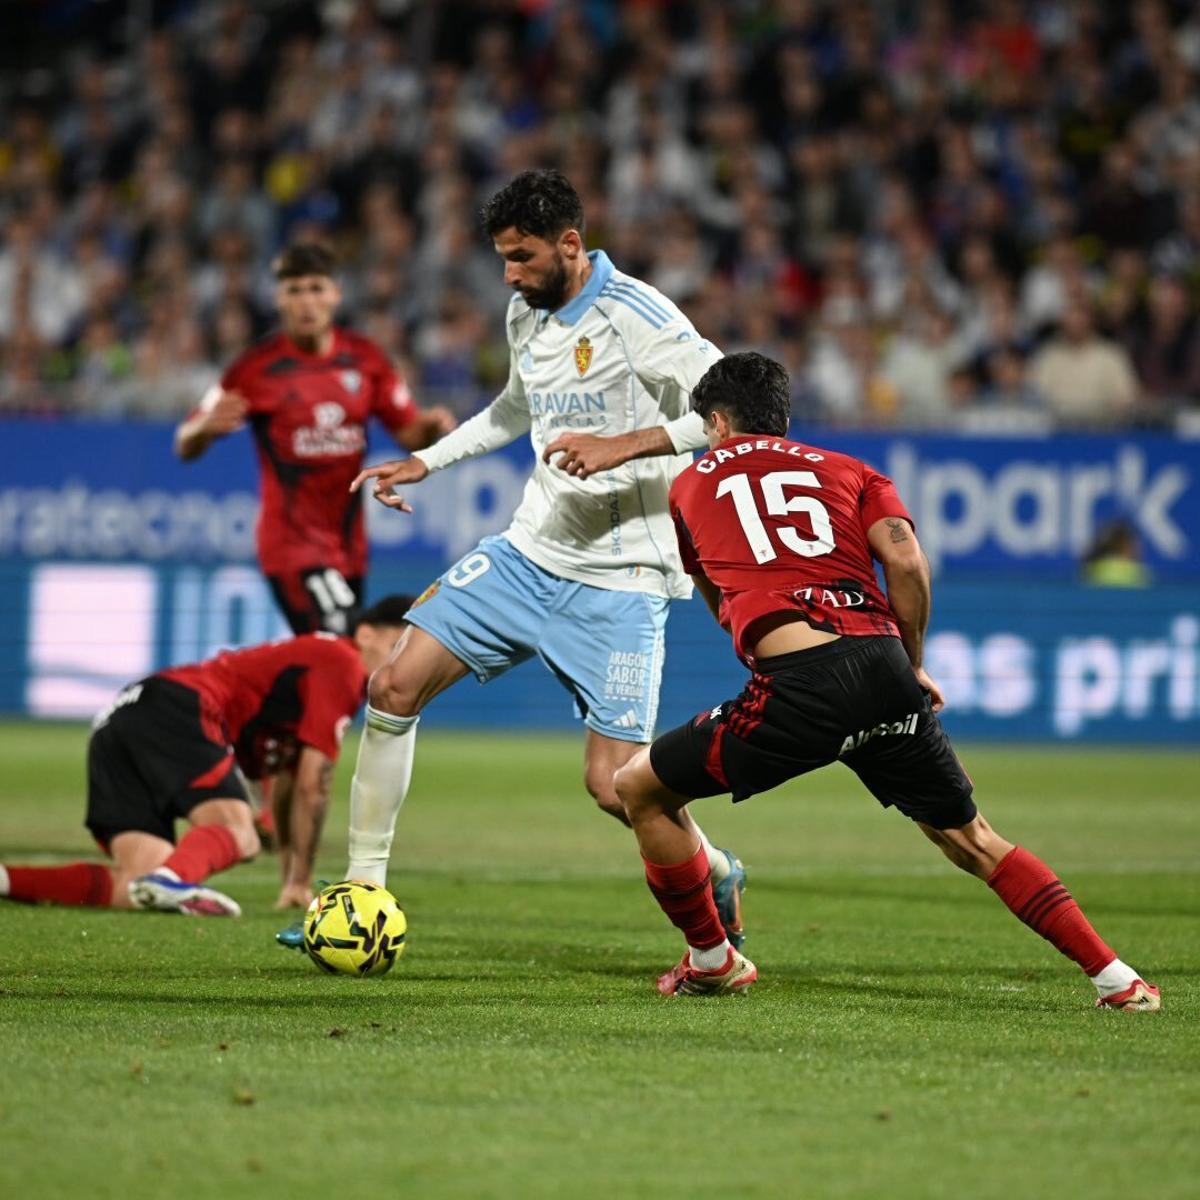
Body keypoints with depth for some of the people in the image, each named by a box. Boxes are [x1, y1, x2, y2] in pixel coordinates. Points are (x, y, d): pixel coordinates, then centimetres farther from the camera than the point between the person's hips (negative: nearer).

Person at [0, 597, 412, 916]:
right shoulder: (342, 663, 1)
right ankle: (171, 878, -58)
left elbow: (288, 783, 39)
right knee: (237, 835, -28)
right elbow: (312, 785, -2)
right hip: (180, 710, -9)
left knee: (141, 893, -5)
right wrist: (300, 883, 6)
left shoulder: (312, 659, 30)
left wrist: (291, 879, 41)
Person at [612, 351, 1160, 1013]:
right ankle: (1113, 977, 12)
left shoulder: (692, 483, 24)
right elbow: (906, 561, 6)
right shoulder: (846, 470, 24)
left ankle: (712, 960, 24)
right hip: (882, 667, 3)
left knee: (642, 788, 16)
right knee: (971, 839, 17)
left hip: (796, 686, -3)